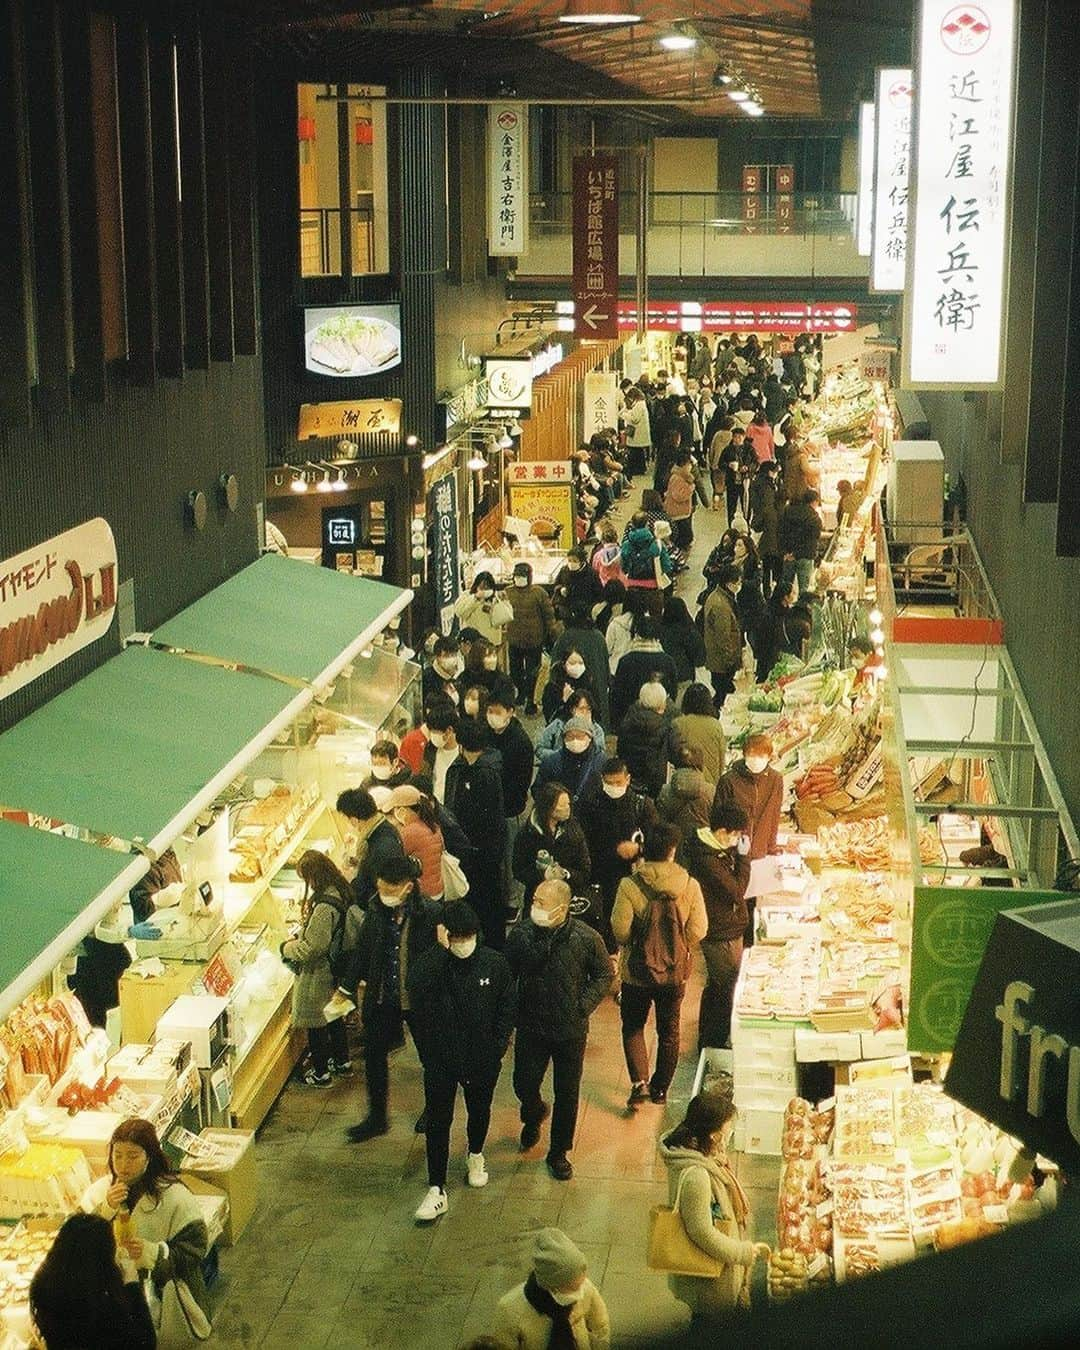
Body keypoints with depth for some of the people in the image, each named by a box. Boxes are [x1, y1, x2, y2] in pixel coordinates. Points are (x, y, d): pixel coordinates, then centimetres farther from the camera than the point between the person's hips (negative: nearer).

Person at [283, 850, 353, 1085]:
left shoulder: (324, 906, -32)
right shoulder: (341, 893, -2)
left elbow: (313, 947, -29)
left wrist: (287, 948, -12)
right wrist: (299, 938, 7)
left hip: (317, 976, -9)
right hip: (335, 970, 9)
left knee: (315, 1024, 9)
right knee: (334, 1016, 26)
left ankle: (321, 1072, 23)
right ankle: (342, 1061, 41)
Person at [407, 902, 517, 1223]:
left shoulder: (495, 963, -10)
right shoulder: (426, 965, -16)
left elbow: (508, 1004, 0)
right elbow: (419, 995, -37)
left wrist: (499, 1043, -7)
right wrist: (441, 950, -38)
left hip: (482, 1058, 2)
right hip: (440, 1060, -2)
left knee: (479, 1111, 23)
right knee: (437, 1123, 2)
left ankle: (476, 1155, 51)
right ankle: (436, 1191, 9)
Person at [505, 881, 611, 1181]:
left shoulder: (586, 938, -16)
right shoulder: (521, 933, -13)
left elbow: (604, 975, -1)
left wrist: (584, 1006, -11)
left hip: (571, 1030, -1)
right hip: (531, 1028, 1)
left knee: (567, 1094, 9)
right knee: (524, 1086, 10)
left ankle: (559, 1152, 29)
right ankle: (534, 1115, 46)